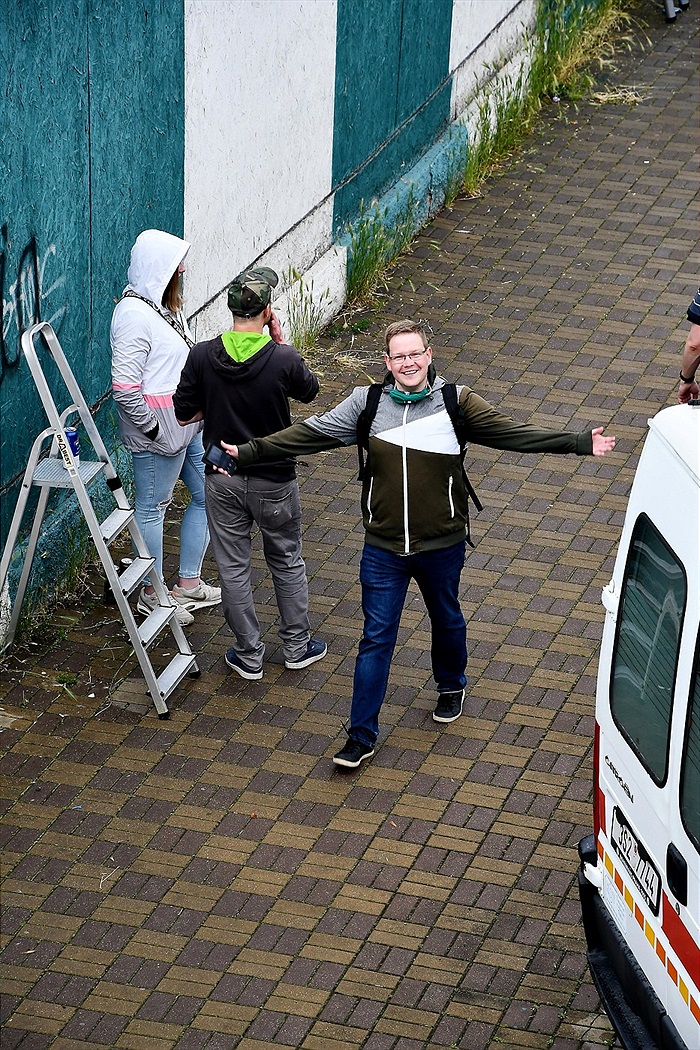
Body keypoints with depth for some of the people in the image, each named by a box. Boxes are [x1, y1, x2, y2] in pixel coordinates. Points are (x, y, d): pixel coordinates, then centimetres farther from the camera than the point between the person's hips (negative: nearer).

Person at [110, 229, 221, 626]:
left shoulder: (166, 304, 8)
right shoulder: (134, 314, -22)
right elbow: (124, 386, -25)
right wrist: (155, 429, -19)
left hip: (188, 423, 10)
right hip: (158, 430, -10)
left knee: (207, 495, 16)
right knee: (153, 507, 5)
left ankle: (189, 584, 30)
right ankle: (151, 595, 20)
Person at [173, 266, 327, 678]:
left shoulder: (202, 356, -14)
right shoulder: (283, 360, -20)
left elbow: (185, 415, -5)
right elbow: (310, 390, 2)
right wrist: (281, 340, 1)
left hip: (223, 480, 1)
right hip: (274, 480, -1)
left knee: (233, 567, 13)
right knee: (287, 562, 19)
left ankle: (249, 656, 22)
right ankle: (297, 646, 32)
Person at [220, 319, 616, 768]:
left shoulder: (455, 404, -9)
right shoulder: (367, 404, -6)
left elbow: (514, 433, -9)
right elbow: (310, 433, -4)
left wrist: (580, 443, -15)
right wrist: (249, 453, -9)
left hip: (442, 545, 0)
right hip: (383, 547, 0)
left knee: (447, 621, 22)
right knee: (376, 639, 2)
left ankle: (451, 686, 52)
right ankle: (362, 736, 9)